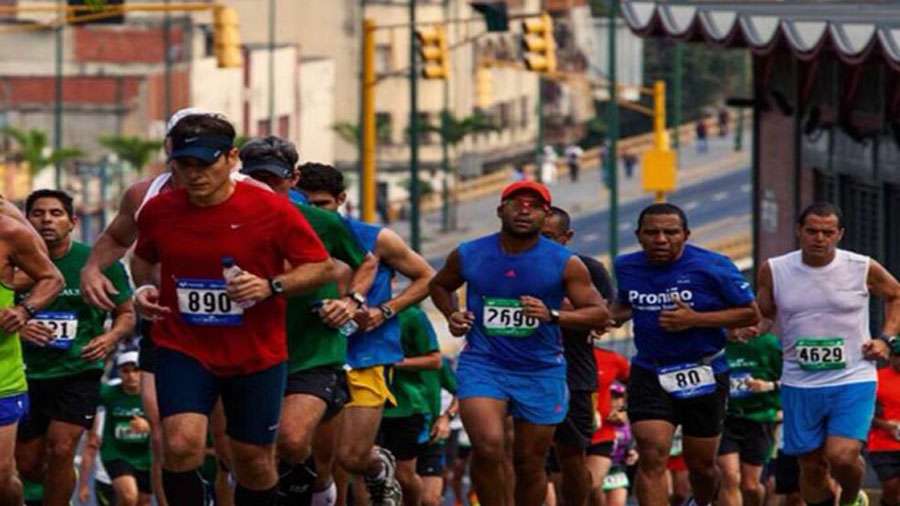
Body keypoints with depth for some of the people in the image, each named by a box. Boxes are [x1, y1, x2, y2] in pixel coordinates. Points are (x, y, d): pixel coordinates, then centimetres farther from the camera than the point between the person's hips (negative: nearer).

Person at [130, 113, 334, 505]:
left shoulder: (272, 210, -12)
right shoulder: (158, 211, -3)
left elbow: (322, 267, -5)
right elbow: (144, 257, 19)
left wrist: (271, 286, -21)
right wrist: (144, 288, -3)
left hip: (257, 355, -1)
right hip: (183, 350, 1)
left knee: (254, 461, 9)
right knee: (181, 444, -21)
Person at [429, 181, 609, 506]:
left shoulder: (565, 264, -4)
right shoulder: (468, 256, 1)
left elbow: (600, 314, -5)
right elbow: (439, 285, 22)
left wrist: (552, 315, -21)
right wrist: (452, 315, 1)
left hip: (541, 371, 1)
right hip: (482, 365, 0)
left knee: (530, 463, 8)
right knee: (488, 447, -23)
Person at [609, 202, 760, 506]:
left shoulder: (713, 267, -11)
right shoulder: (627, 267, 2)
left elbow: (751, 314, -9)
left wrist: (695, 320, -19)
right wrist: (612, 317, -1)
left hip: (703, 375, -2)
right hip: (649, 375, 2)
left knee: (701, 463, 11)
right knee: (651, 456, -16)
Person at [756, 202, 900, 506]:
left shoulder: (863, 269, -4)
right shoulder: (773, 271, -2)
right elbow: (762, 315, 14)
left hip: (853, 381, -2)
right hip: (799, 385, 2)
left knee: (843, 456, -19)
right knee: (812, 467, 7)